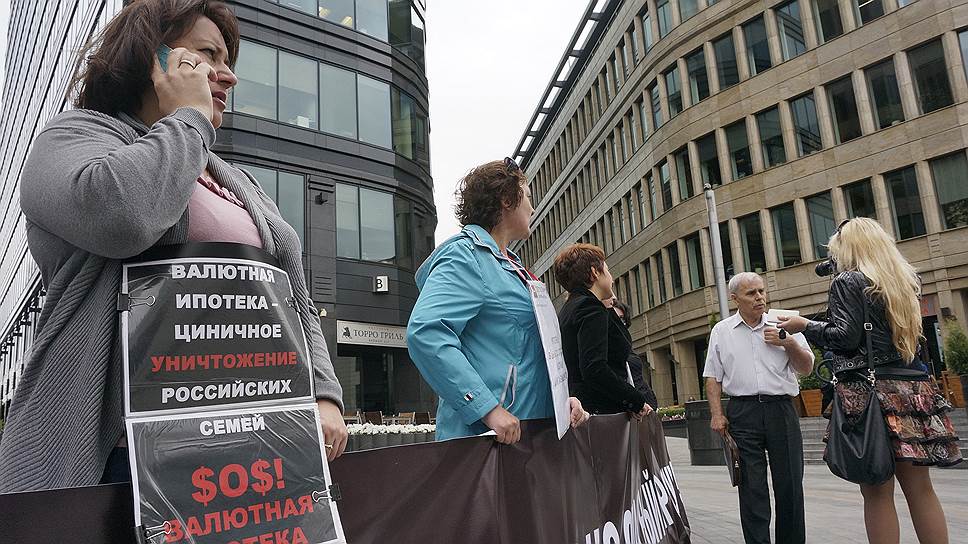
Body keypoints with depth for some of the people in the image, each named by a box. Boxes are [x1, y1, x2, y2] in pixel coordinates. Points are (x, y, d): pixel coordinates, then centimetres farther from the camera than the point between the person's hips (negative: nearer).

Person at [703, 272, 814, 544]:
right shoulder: (721, 331, 9)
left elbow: (806, 367, 9)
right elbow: (713, 377, 9)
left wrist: (788, 343, -8)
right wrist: (717, 414, 0)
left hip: (781, 409, 1)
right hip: (742, 412, -1)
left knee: (790, 484, 5)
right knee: (752, 487, 1)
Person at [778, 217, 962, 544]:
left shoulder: (848, 281, -5)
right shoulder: (905, 280, 15)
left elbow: (845, 337, -14)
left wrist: (804, 326, 0)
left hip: (870, 389, -7)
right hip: (912, 389, 7)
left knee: (877, 491, -2)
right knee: (920, 488, 10)